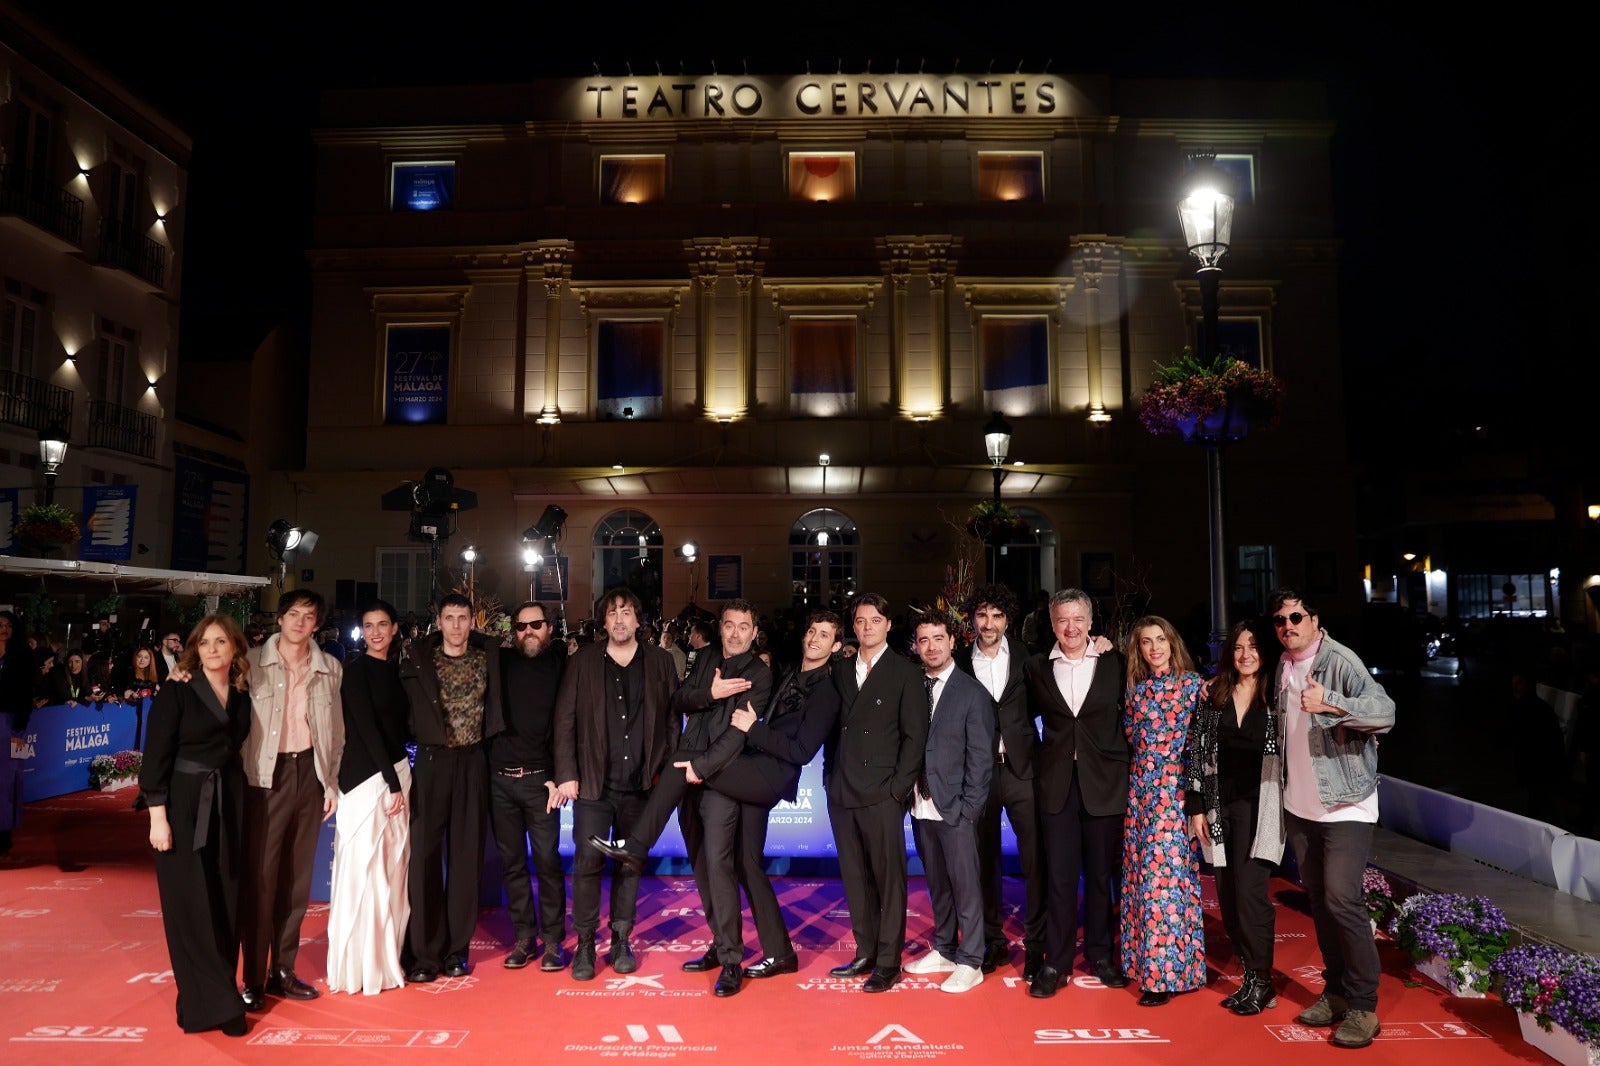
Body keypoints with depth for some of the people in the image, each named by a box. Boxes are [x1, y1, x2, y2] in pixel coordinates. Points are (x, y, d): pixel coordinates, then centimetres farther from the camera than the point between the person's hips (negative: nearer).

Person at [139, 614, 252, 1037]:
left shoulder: (242, 696, 7)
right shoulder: (176, 692, -7)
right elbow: (156, 754, -9)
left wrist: (235, 794, 5)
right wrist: (158, 815, -14)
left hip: (228, 804, 5)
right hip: (184, 804, -4)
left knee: (226, 901, 8)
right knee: (191, 904, 0)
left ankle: (215, 993, 20)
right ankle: (213, 1003, 9)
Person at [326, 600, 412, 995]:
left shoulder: (393, 670, 12)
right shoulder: (356, 669, -8)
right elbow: (367, 728, -13)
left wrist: (399, 781, 2)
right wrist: (392, 784, -14)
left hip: (396, 772, 7)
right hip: (366, 775, -7)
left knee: (392, 868, 11)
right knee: (364, 868, -3)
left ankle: (386, 958, 21)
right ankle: (360, 964, 7)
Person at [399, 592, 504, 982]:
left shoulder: (487, 655, 4)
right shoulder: (418, 659, 0)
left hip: (472, 763, 1)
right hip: (432, 762, -1)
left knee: (466, 857, 6)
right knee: (424, 855, -1)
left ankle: (457, 950, 16)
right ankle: (425, 953, 9)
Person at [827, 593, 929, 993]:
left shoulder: (906, 673, -1)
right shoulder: (840, 670, 12)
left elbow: (914, 736, -4)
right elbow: (833, 728, 15)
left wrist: (898, 788, -9)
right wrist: (830, 776, 7)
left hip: (882, 795, -5)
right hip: (842, 793, 5)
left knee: (889, 879, 2)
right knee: (855, 879, 11)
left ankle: (888, 961, 12)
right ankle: (865, 953, 23)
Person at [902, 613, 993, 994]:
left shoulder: (972, 693, -6)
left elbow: (980, 758, -8)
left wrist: (969, 809, -11)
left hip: (955, 807, -4)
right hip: (922, 805, 5)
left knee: (965, 884, 3)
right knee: (937, 883, 15)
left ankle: (970, 963, 15)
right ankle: (944, 950, 29)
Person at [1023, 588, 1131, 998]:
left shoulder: (1114, 663, 0)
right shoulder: (1036, 667, 3)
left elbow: (1129, 714, 5)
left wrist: (1126, 768, 0)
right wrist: (1038, 757, 6)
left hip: (1103, 781, 0)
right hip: (1056, 781, 0)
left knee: (1101, 873, 11)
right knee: (1059, 875, 4)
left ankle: (1099, 954, 27)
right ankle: (1055, 961, 15)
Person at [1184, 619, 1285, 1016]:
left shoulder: (1277, 698, 0)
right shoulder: (1213, 697, 7)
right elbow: (1197, 752, 7)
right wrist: (1196, 807, 3)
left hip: (1258, 807, -4)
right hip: (1220, 807, 4)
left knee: (1251, 892, -6)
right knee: (1228, 897, 7)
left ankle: (1260, 983, 9)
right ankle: (1251, 975, 20)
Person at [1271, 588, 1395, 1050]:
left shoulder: (1340, 661, -16)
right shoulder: (1284, 665, 8)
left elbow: (1385, 712, -31)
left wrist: (1330, 702, -44)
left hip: (1345, 804, -7)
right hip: (1300, 804, 7)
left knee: (1342, 900, -12)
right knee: (1318, 899, 12)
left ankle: (1363, 1006, 1)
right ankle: (1336, 991, 24)